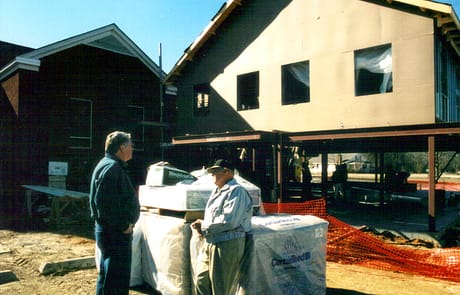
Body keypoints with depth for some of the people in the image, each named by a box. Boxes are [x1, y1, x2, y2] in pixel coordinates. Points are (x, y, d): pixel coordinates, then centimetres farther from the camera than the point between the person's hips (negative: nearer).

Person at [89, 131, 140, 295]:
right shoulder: (112, 167, -18)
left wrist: (125, 224, 16)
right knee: (116, 281, -3)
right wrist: (123, 226, -20)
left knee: (107, 277, 21)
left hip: (111, 231, 11)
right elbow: (105, 202, -28)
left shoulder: (111, 165, 15)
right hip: (116, 233, -11)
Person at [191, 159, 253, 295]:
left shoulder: (236, 191, -12)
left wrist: (204, 226, -12)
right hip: (210, 244, 9)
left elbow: (229, 221, -23)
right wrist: (200, 225, 3)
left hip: (227, 244, -9)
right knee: (201, 284, 13)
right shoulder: (217, 191, 17)